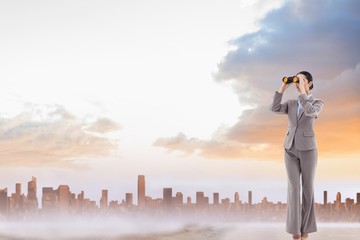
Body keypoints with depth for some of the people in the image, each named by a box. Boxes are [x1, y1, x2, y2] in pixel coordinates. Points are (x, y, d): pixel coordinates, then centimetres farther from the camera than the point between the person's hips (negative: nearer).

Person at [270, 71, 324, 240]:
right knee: (293, 189, -7)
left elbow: (310, 112, -25)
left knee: (307, 189, 0)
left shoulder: (318, 103, -1)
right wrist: (283, 87, -8)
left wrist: (303, 91, -18)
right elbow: (274, 108, -9)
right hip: (290, 149, 3)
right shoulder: (291, 104, 11)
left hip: (307, 149, -2)